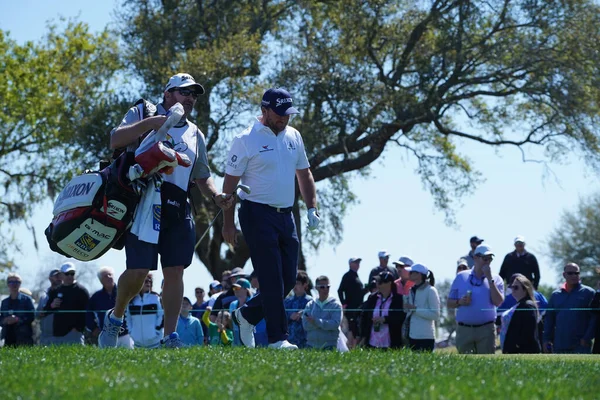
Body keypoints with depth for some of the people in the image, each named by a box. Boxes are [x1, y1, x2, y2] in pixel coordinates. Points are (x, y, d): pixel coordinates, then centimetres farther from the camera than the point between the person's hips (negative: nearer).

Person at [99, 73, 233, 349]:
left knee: (175, 271, -2)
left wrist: (216, 197, 6)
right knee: (138, 270, -10)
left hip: (177, 208, 5)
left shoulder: (195, 134, 22)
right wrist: (150, 123, -19)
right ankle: (115, 319, 15)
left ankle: (170, 336, 2)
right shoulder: (142, 114, 6)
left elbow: (202, 177, 26)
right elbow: (115, 141, -10)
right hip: (143, 201, -5)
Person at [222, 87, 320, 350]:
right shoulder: (246, 140, -8)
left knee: (289, 279, 7)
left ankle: (246, 315, 25)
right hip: (258, 215, -7)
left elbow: (304, 173, 21)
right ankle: (278, 337, -4)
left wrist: (311, 208, 9)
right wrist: (228, 224, -9)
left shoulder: (293, 136, 11)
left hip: (286, 215, 7)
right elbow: (230, 183, -7)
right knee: (272, 279, -9)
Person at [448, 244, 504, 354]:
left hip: (486, 329, -1)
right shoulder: (461, 277, 9)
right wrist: (460, 302, -12)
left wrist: (489, 279, -10)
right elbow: (449, 303, 10)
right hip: (464, 330, 1)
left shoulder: (496, 279, 6)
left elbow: (498, 302, -9)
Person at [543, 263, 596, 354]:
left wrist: (587, 338, -13)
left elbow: (594, 318, -4)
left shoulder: (588, 293, 2)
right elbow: (549, 319, 14)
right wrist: (547, 339, 4)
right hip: (559, 345, 4)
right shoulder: (555, 295, 13)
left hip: (580, 346, -4)